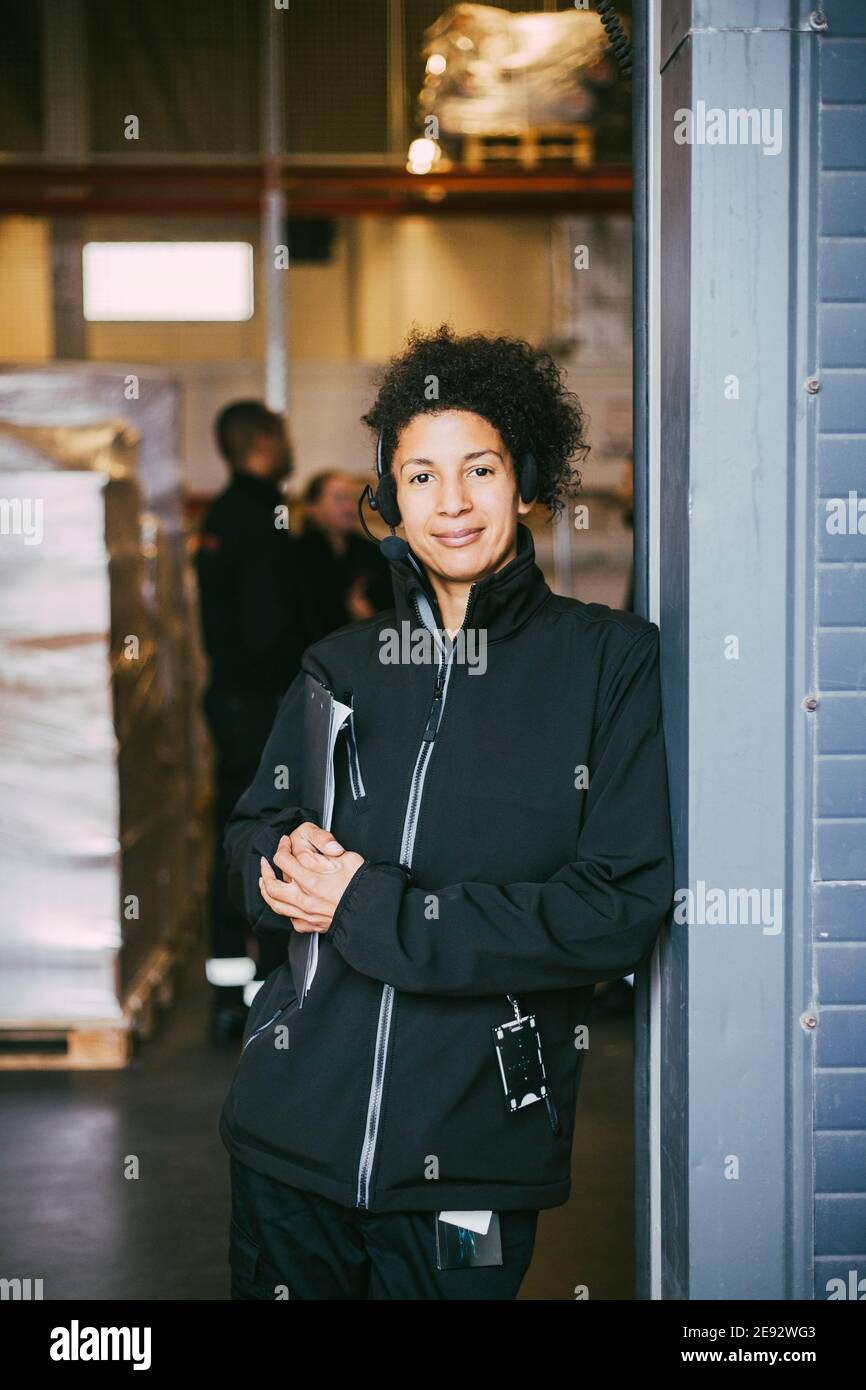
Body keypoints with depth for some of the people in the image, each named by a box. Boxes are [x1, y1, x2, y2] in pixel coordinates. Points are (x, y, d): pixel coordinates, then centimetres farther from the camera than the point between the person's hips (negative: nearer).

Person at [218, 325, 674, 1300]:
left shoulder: (608, 659, -3)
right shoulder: (342, 666, 10)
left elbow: (623, 910, -11)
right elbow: (251, 837, 11)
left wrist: (376, 912, -14)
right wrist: (291, 857, -14)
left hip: (469, 1155, -3)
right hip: (293, 1130, 3)